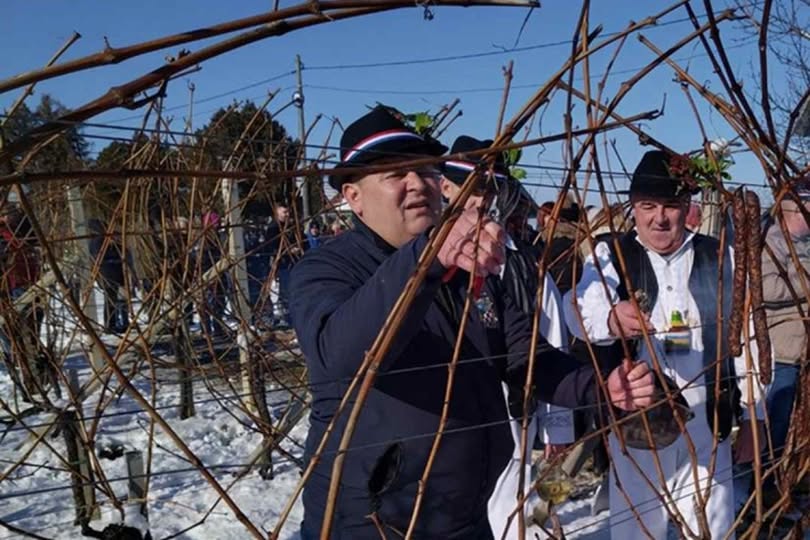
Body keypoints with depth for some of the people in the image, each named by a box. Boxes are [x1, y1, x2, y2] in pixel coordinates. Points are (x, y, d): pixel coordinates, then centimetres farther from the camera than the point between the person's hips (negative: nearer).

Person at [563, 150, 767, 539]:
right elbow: (580, 311, -22)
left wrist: (752, 418, 8)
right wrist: (611, 317, -45)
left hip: (707, 426, 2)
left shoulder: (721, 259, 5)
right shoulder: (610, 256, -2)